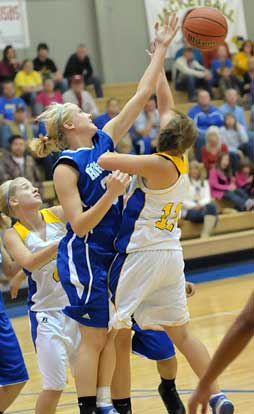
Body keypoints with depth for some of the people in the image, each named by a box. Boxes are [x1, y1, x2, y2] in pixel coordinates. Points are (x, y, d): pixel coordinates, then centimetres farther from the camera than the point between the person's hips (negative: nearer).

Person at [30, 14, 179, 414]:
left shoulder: (105, 138, 6)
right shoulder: (67, 167, -14)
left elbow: (141, 95, 6)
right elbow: (79, 226, -18)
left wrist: (162, 49, 3)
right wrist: (110, 194, -30)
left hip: (111, 254, 7)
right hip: (85, 257, -7)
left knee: (110, 333, 9)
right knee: (94, 336, -3)